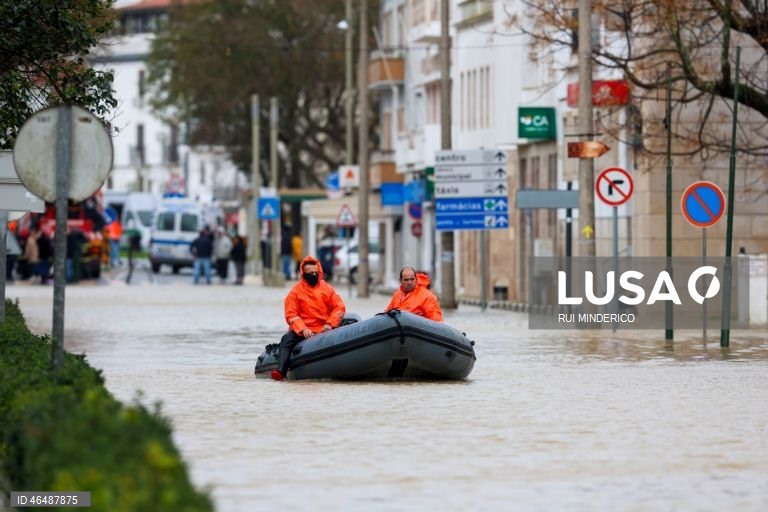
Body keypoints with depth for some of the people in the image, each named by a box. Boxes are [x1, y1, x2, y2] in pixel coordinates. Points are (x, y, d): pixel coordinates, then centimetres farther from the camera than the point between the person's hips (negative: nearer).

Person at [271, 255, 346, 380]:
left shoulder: (327, 288, 11)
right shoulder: (296, 291, 5)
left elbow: (339, 307, 8)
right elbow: (291, 314, -2)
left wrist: (330, 324, -8)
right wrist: (303, 329, -17)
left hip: (324, 330, 1)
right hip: (302, 331, -1)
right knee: (287, 340, -27)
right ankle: (281, 371, -41)